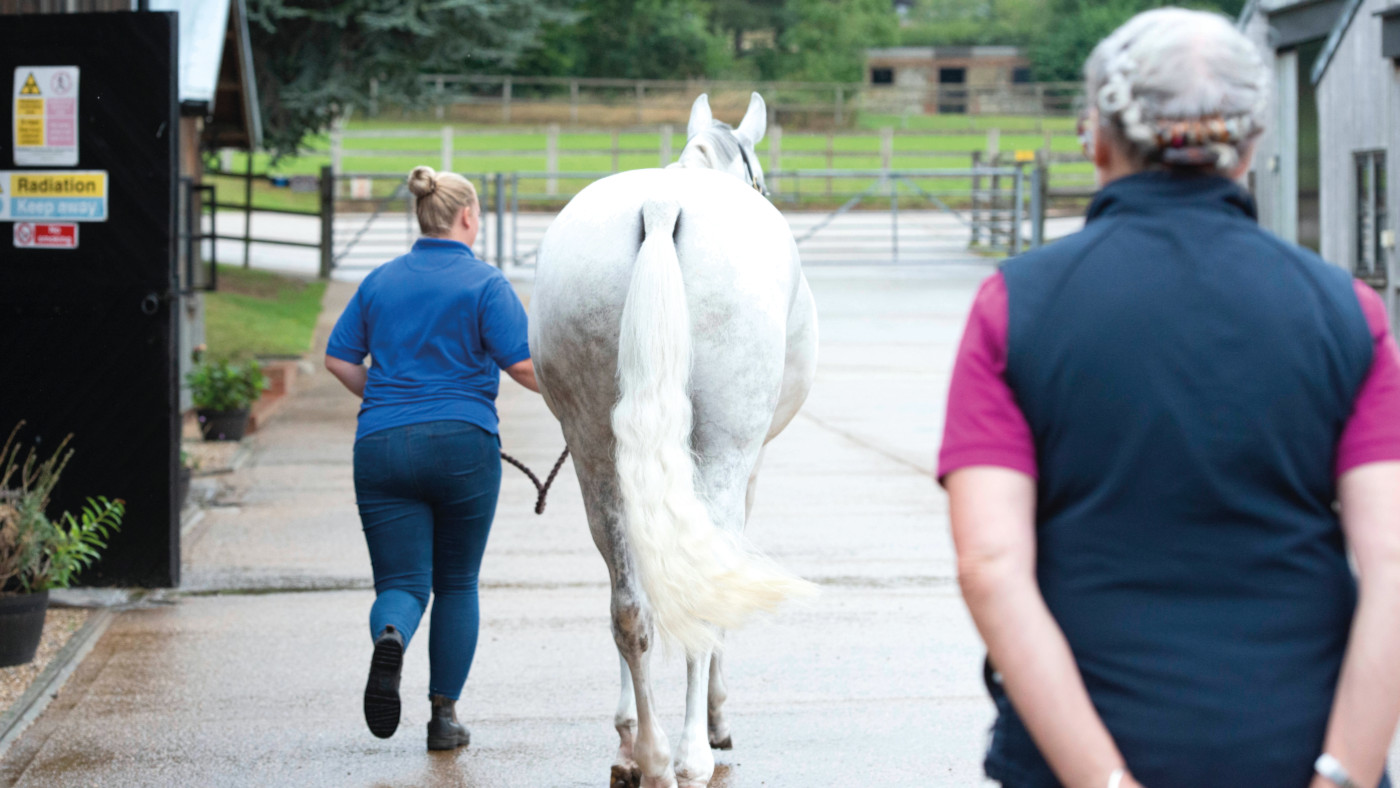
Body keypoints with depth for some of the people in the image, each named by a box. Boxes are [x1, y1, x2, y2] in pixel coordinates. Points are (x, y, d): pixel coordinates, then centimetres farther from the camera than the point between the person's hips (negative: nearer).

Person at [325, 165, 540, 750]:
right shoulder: (484, 283, -3)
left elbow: (338, 359, 11)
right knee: (456, 585, 14)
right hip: (462, 442, -2)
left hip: (381, 446, 2)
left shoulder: (380, 282, 11)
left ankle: (390, 638, -34)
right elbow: (523, 365, -11)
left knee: (400, 583, 1)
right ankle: (444, 714, 11)